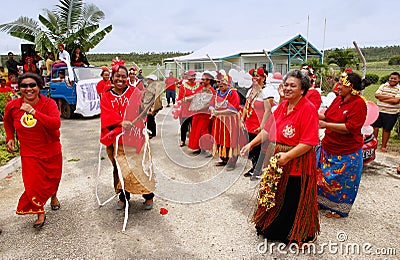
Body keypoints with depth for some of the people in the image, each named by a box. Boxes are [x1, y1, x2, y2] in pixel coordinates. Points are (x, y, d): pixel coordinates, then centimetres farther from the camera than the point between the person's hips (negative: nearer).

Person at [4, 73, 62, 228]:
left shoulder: (49, 103, -16)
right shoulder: (12, 106, -6)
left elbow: (56, 123, -33)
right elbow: (7, 122, 18)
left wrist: (33, 112, -35)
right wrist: (10, 138, 8)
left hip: (52, 151, 0)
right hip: (29, 153, 1)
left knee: (53, 178, 18)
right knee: (33, 184, -7)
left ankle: (53, 196, 52)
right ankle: (40, 213, 16)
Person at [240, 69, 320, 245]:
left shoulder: (308, 109, -15)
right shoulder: (283, 106, 7)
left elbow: (309, 143, -20)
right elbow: (268, 130, 10)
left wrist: (287, 156, -27)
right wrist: (251, 145, 3)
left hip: (297, 163, -7)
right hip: (277, 160, 7)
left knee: (293, 200, 7)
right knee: (275, 193, 19)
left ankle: (297, 235, 33)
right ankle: (272, 228, 43)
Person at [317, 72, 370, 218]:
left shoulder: (359, 104, -17)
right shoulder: (338, 99, 4)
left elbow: (350, 128, -24)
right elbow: (327, 115, 16)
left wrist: (326, 125, -27)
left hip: (347, 152, -7)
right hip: (328, 147, 7)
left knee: (341, 180, 8)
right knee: (322, 175, 16)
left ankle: (340, 209, 29)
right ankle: (323, 201, 38)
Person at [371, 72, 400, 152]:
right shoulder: (383, 86, 6)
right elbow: (377, 95, -8)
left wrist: (382, 98, -14)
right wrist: (390, 97, -15)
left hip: (391, 113, -2)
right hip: (379, 111, 2)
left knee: (386, 129, 7)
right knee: (375, 127, 4)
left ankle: (383, 146, 19)